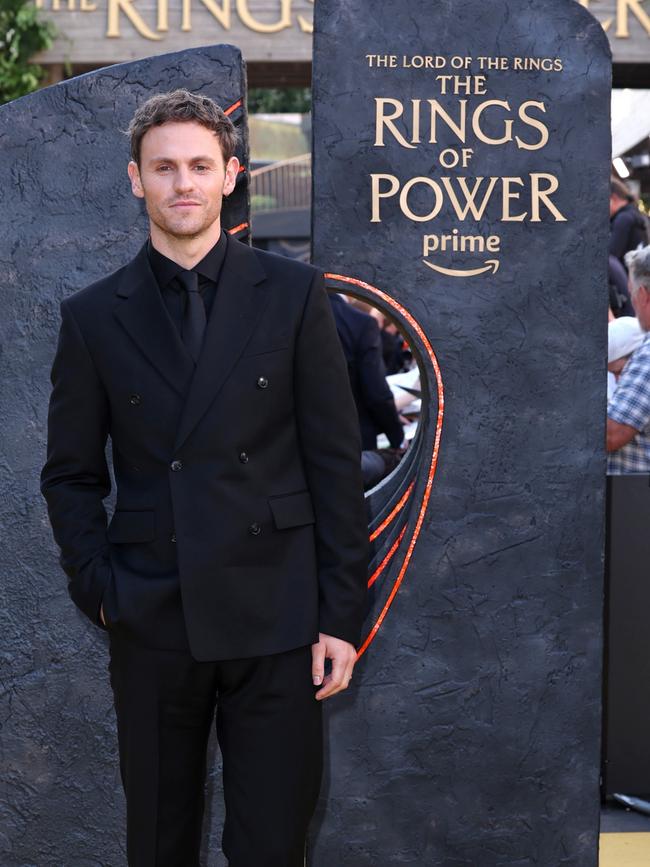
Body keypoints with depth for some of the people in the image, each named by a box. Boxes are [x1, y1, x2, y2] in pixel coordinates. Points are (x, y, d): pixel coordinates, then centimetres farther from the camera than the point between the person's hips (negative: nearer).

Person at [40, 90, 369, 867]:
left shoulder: (292, 294, 1)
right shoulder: (93, 316, 5)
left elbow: (334, 461, 0)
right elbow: (71, 475, 9)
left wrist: (340, 614, -4)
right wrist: (98, 591, -3)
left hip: (274, 615, -1)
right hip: (151, 622, 1)